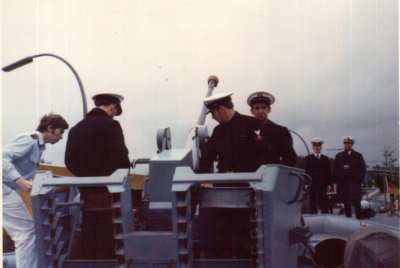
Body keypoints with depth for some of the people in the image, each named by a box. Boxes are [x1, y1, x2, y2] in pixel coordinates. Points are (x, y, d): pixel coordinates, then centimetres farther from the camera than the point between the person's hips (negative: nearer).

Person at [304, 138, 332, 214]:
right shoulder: (308, 158, 8)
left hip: (323, 185, 1)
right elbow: (306, 171, 2)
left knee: (324, 203, -1)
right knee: (312, 203, -2)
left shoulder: (325, 159, 13)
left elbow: (328, 172, 10)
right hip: (312, 184, -1)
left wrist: (329, 184, 2)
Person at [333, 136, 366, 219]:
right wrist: (335, 182, 6)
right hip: (342, 183, 2)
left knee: (356, 202, -9)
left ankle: (359, 218, -3)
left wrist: (359, 181, -4)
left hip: (354, 183, -2)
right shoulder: (339, 156, 13)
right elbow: (335, 170, 12)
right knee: (346, 203, 4)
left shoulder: (358, 156, 7)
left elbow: (362, 169, 6)